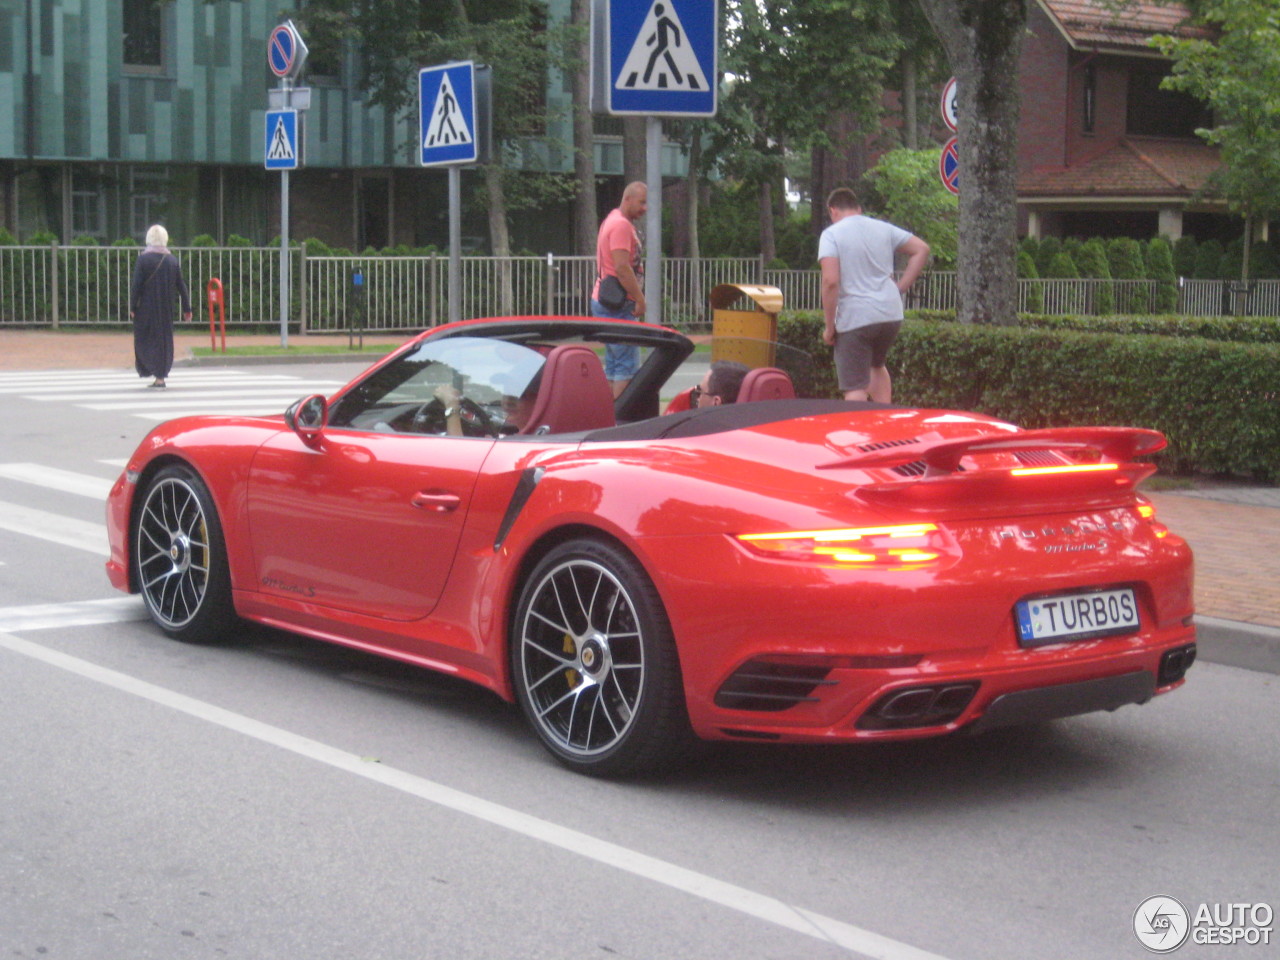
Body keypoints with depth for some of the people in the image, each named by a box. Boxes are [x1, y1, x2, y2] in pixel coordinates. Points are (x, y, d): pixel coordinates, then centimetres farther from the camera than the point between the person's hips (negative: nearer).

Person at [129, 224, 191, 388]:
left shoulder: (143, 259, -9)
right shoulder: (172, 260, 2)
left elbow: (136, 285, -12)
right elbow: (181, 286, 4)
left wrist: (132, 307, -6)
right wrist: (186, 308, 9)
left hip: (146, 308, -4)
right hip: (166, 308, 4)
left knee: (144, 339, 7)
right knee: (164, 339, 10)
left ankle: (156, 370, -6)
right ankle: (161, 376, 8)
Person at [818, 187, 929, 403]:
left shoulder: (831, 234, -5)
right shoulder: (883, 229, 11)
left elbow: (830, 281, -17)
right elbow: (921, 249, 13)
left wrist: (829, 327, -10)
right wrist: (900, 287, 12)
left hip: (854, 318, -6)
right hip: (891, 315, 6)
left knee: (855, 389, -2)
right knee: (876, 366, 30)